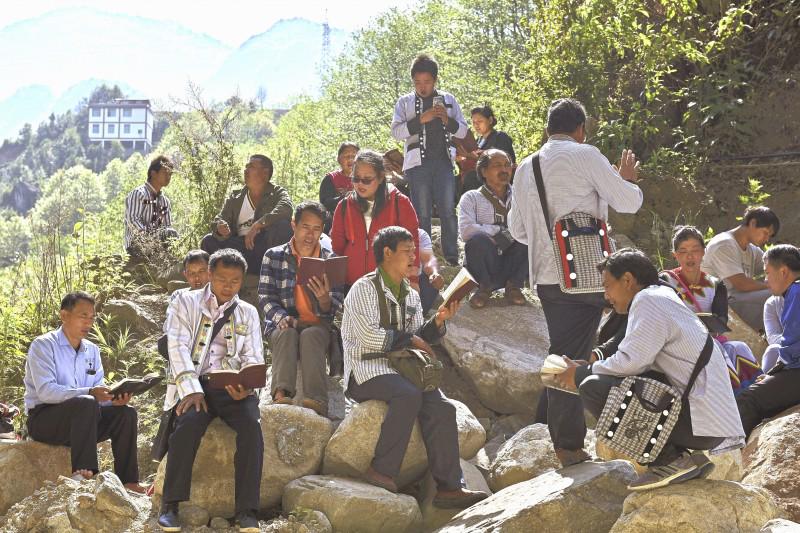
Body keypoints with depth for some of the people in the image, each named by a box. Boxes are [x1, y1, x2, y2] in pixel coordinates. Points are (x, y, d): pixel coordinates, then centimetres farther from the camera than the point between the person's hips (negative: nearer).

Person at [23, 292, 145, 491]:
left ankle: (127, 481, -17)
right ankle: (82, 473, -41)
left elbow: (98, 392, 8)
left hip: (80, 417, 7)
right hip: (43, 419, -7)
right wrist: (90, 392, -32)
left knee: (126, 412, -13)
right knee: (86, 403, -34)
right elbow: (46, 391, -21)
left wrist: (113, 398, -17)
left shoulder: (92, 350, 14)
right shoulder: (43, 345, -8)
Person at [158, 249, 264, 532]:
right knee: (189, 423, -33)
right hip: (194, 382, -2)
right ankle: (170, 505, -23)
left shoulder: (248, 312, 18)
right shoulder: (185, 303, 10)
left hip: (232, 385, 2)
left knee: (251, 425, -28)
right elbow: (178, 347, -3)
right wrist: (191, 390, -18)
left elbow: (254, 358, 9)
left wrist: (245, 386, -15)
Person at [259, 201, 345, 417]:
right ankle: (281, 394, -56)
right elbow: (265, 297, 3)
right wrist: (281, 317, -17)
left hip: (318, 326, 0)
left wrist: (325, 300, -21)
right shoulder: (274, 256, 9)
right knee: (287, 334, -35)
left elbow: (335, 309, 4)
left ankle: (316, 401, -54)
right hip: (284, 324, 0)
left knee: (310, 335, -34)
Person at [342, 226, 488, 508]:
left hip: (398, 368, 7)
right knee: (409, 395, -34)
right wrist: (408, 340, -6)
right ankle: (382, 471, -28)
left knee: (442, 408, -16)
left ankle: (448, 487, -18)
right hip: (366, 371, -7)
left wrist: (437, 321, -1)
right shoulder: (364, 289, -5)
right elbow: (369, 337, -15)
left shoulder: (411, 295, 18)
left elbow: (418, 338, 15)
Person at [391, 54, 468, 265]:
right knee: (422, 213, -1)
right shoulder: (405, 102, 7)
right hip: (418, 163, -1)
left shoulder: (448, 100, 12)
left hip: (443, 161, 1)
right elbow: (396, 132, -2)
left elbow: (463, 131, 13)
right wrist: (420, 120, -14)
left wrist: (447, 120, -7)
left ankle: (452, 258, 2)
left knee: (448, 210, -3)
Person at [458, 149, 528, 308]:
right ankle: (485, 287, -6)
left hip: (513, 266, 2)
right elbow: (466, 230, -13)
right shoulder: (471, 198, 5)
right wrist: (501, 232, -15)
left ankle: (513, 286, -5)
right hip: (482, 270, -2)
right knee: (478, 240, -34)